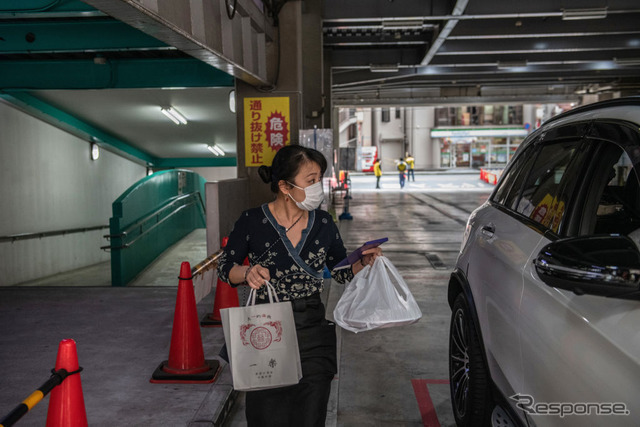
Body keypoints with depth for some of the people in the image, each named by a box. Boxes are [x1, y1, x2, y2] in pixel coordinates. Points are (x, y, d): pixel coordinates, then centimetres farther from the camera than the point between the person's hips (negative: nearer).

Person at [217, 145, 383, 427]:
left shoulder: (323, 224, 2)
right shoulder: (252, 222, -8)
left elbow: (342, 272, 11)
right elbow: (225, 268, -1)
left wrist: (363, 262, -9)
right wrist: (247, 273, -21)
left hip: (313, 337, 3)